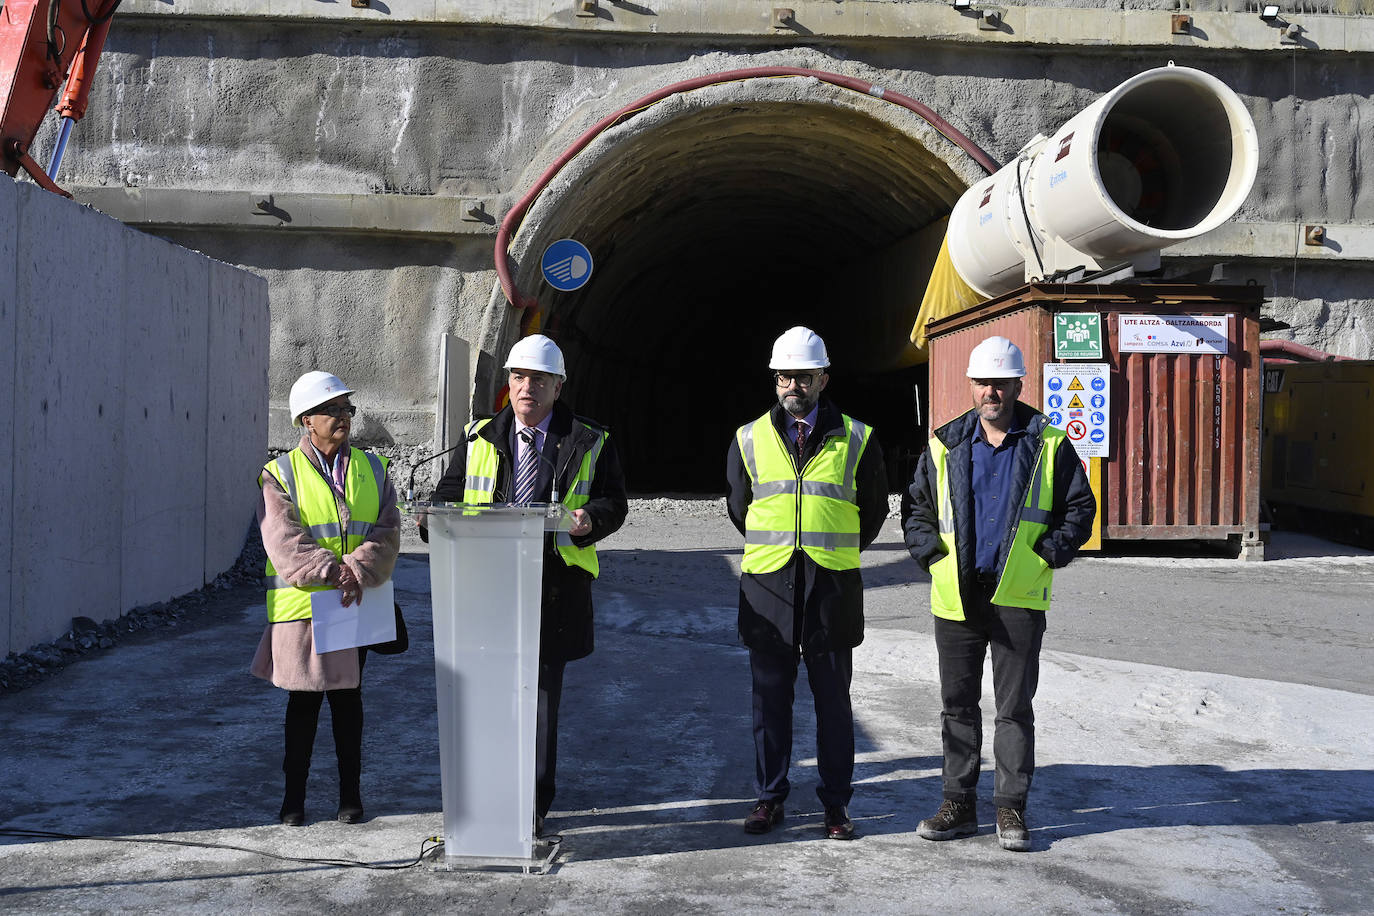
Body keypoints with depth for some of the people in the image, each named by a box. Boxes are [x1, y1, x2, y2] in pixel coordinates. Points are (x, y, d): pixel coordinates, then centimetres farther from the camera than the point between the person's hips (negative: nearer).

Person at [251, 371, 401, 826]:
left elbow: (386, 534, -2)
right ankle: (294, 796, 19)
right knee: (303, 700, 6)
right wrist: (334, 573, -24)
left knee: (347, 697, 11)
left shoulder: (372, 469, 8)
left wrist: (358, 572, -19)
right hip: (301, 605, -2)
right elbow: (285, 543, -13)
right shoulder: (281, 474, -2)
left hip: (357, 606, 3)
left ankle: (350, 793, 21)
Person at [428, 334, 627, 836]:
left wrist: (590, 520, -16)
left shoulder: (589, 443, 7)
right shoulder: (480, 438, 13)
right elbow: (450, 492, 16)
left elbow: (613, 501, 6)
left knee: (542, 695, 3)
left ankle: (534, 804, 15)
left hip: (554, 588, -2)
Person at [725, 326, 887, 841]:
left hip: (832, 587, -1)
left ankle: (836, 802, 16)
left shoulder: (856, 440, 3)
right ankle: (769, 797, 20)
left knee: (833, 700, 5)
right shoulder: (749, 439, 6)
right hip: (767, 586, 1)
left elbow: (873, 509, 14)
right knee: (769, 698, 7)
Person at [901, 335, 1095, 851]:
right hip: (956, 595, 2)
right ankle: (959, 805, 19)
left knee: (1015, 707, 3)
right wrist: (932, 555, 0)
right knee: (958, 704, 9)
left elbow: (1080, 509, 6)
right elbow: (915, 508, 14)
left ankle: (1011, 809, 14)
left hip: (1019, 597, -2)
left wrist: (1047, 555, -6)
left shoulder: (1050, 446, 2)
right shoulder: (945, 445, 7)